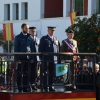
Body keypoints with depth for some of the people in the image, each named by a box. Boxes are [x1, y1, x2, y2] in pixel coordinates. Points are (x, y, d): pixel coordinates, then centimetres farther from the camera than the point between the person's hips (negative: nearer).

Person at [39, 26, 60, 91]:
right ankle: (45, 87, 1)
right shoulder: (44, 39, 2)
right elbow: (40, 49, 0)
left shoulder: (56, 39, 17)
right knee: (46, 74, -2)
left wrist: (58, 59, 10)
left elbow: (58, 49, 18)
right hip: (46, 59, -4)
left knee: (52, 74, 6)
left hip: (54, 59, 4)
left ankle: (50, 87, 12)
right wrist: (41, 58, -6)